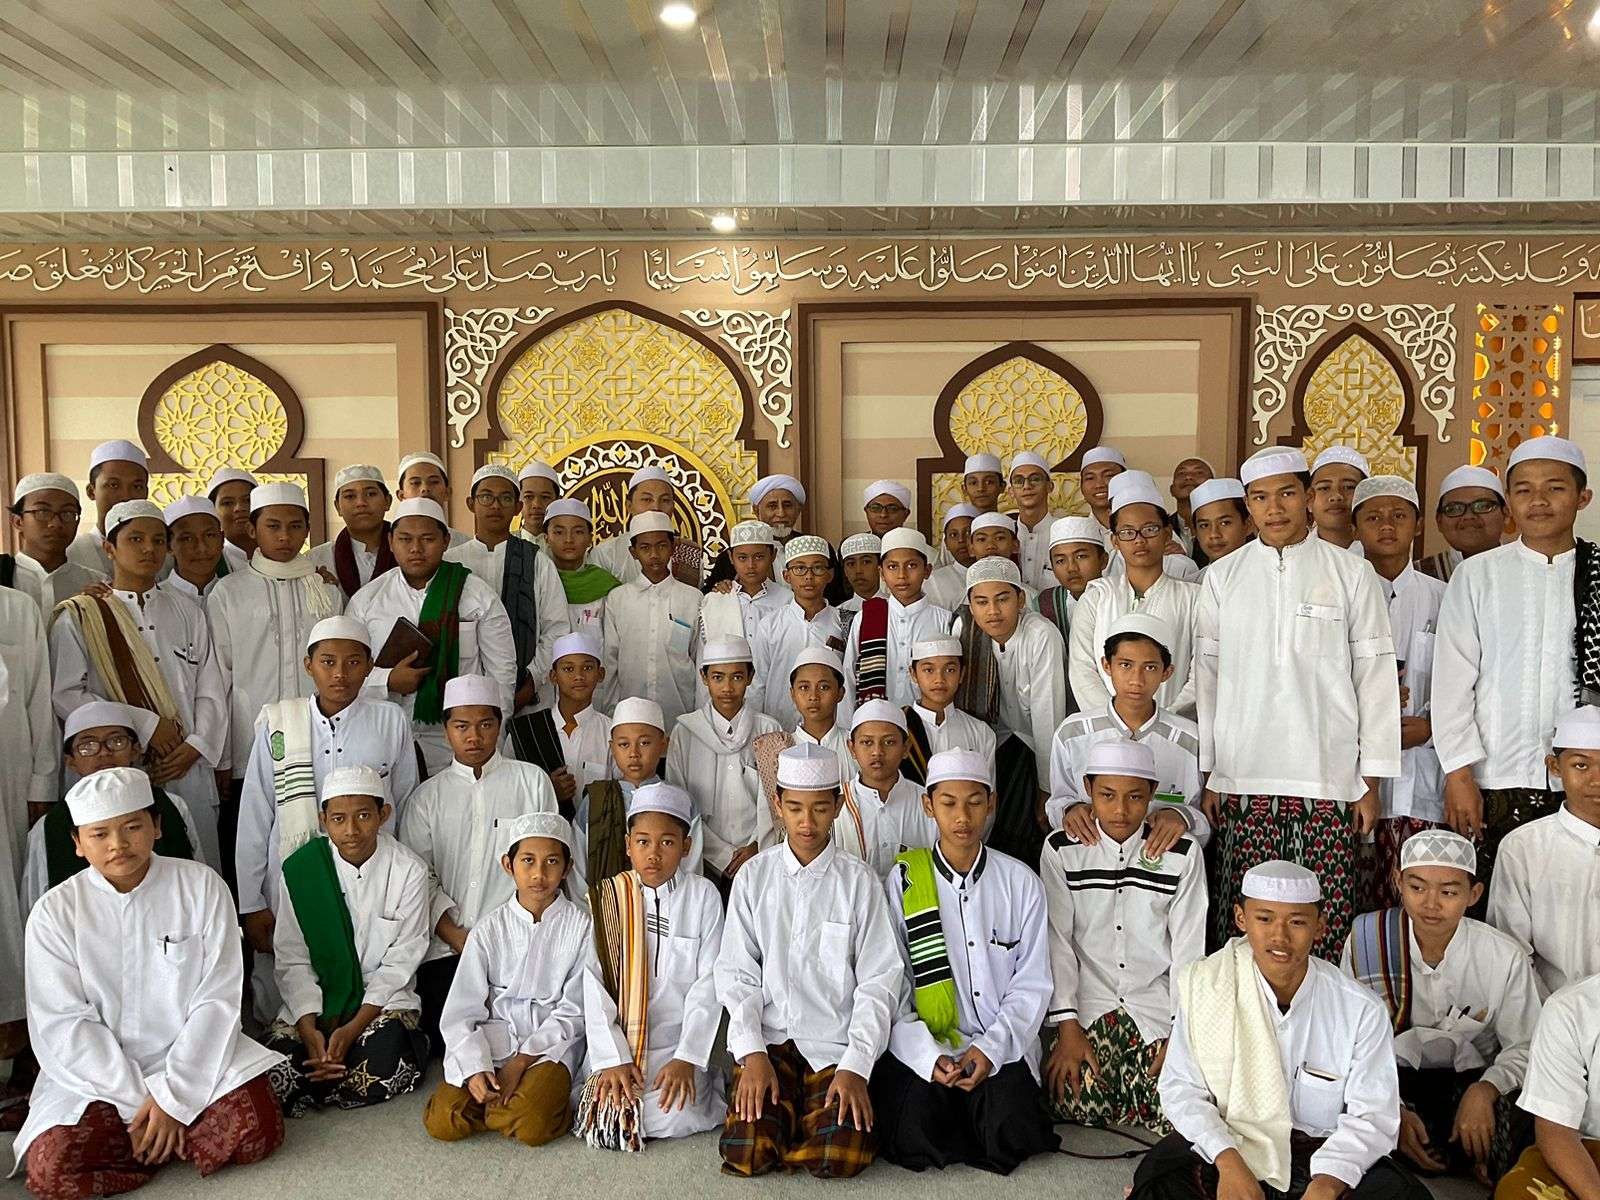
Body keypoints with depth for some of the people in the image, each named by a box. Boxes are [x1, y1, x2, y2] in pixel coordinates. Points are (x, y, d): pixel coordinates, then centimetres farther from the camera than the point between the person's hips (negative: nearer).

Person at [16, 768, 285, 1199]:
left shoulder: (201, 885, -5)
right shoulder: (55, 912, -4)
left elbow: (217, 1000, -8)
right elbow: (64, 1024, -8)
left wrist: (172, 1098, -15)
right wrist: (137, 1102, -15)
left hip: (194, 1058, 0)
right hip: (98, 1072, 1)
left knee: (257, 1132, -24)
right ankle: (164, 1138, 0)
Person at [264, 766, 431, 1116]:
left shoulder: (409, 870, -9)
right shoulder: (299, 870, -5)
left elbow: (400, 962, -7)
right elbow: (292, 960, -3)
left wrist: (353, 1028, -16)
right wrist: (309, 1029, -16)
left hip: (383, 999, -2)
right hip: (314, 1001, 2)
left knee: (382, 1076, -28)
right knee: (272, 1080, -21)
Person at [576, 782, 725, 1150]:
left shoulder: (703, 895, 1)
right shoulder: (604, 898, 2)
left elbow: (708, 983, -2)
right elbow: (593, 985, -3)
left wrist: (687, 1059, -13)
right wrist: (612, 1060, -13)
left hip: (678, 1046, -1)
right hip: (616, 1043, 1)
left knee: (673, 1117, -23)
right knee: (604, 1114, -21)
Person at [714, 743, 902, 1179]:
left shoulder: (859, 880, -1)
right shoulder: (754, 877, 3)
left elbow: (878, 981, -2)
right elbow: (737, 974, 2)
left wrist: (855, 1067, -12)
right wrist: (752, 1054, -11)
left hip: (836, 1044, -1)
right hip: (766, 1039, 1)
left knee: (840, 1158, -21)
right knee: (746, 1154, -19)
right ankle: (784, 1113, 12)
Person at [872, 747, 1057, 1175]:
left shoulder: (1021, 882, 2)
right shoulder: (902, 882, -1)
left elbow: (1032, 983, 2)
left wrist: (990, 1048, -12)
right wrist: (928, 1056, -17)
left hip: (1001, 1047, 1)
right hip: (922, 1046, 0)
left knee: (1011, 1136, -23)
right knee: (913, 1142, -22)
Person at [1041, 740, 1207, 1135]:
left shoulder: (1182, 855, 0)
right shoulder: (1062, 851, -1)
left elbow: (1188, 947, 0)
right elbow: (1057, 940, -4)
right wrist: (1067, 1028, -11)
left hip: (1156, 1006, 1)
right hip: (1086, 1002, -1)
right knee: (1077, 1105, -20)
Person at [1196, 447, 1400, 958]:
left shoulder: (1352, 574, 5)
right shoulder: (1222, 577, 8)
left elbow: (1375, 678, 5)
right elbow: (1206, 677, 9)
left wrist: (1371, 782, 3)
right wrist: (1207, 775, 6)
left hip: (1329, 781, -1)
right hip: (1243, 781, 1)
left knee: (1324, 928, 0)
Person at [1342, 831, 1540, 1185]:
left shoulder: (1506, 957, -13)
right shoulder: (1366, 943, -13)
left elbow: (1523, 1046, -4)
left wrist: (1486, 1089, -25)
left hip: (1474, 1078, 0)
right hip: (1394, 1079, 0)